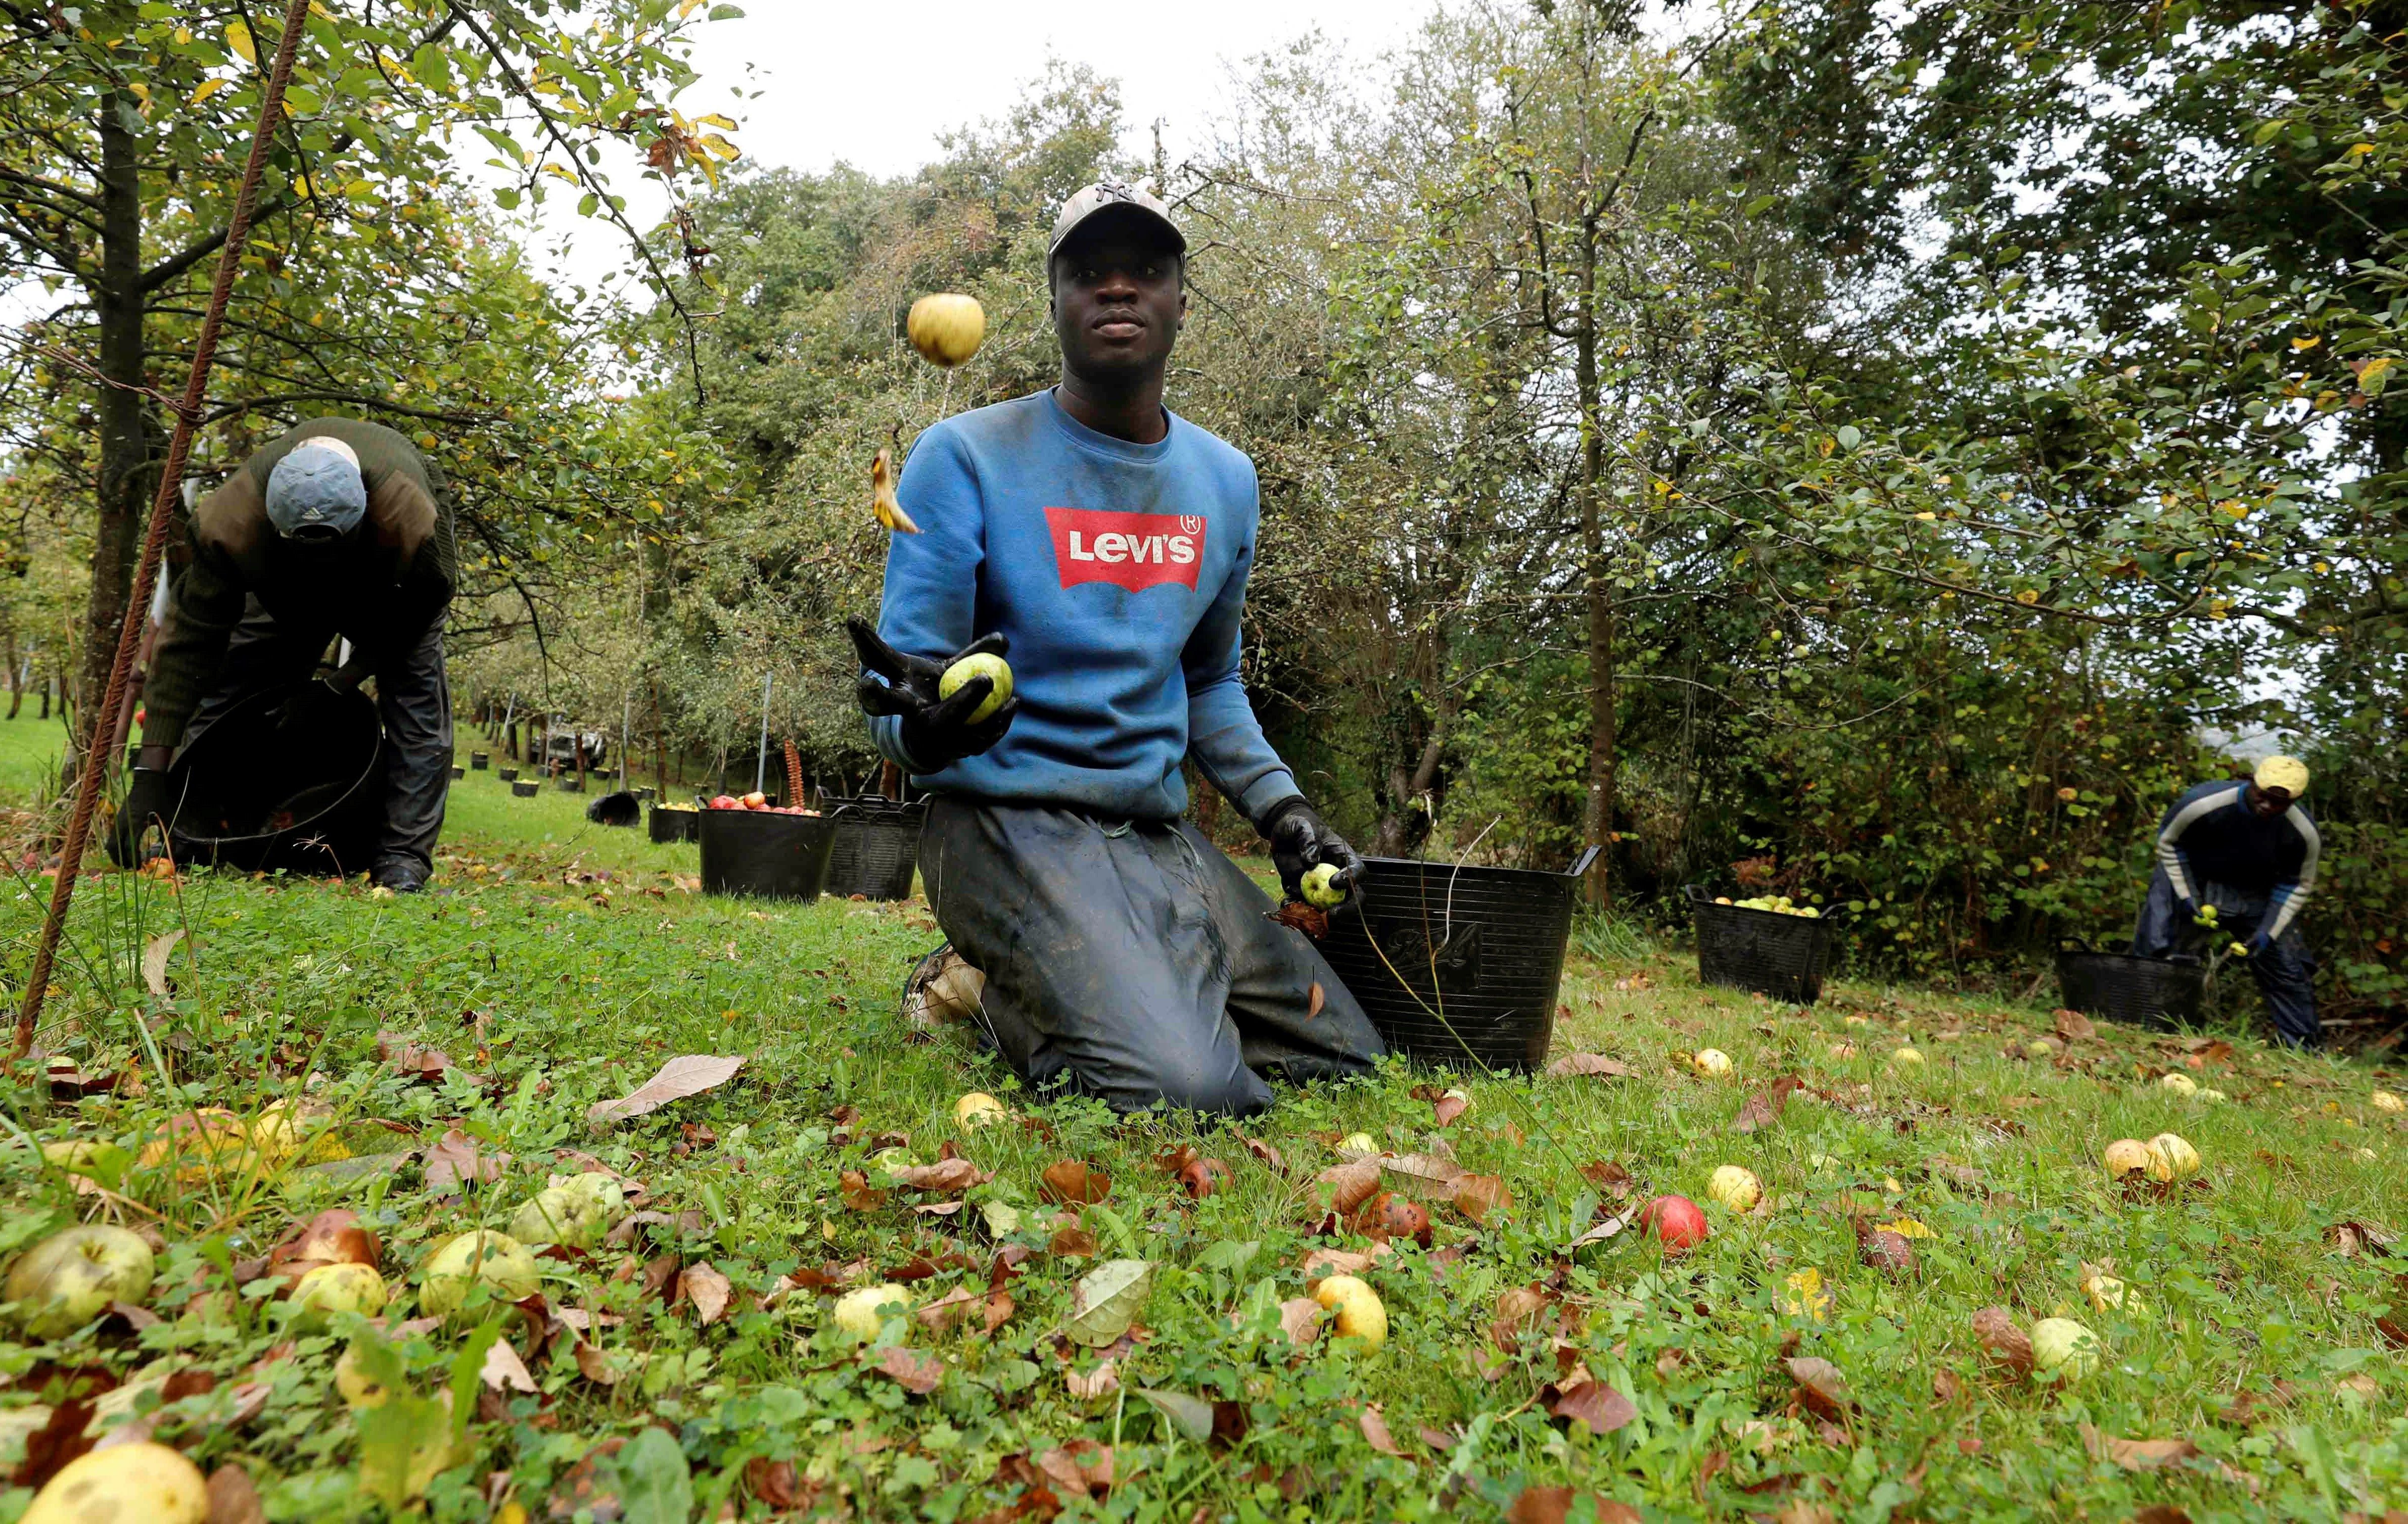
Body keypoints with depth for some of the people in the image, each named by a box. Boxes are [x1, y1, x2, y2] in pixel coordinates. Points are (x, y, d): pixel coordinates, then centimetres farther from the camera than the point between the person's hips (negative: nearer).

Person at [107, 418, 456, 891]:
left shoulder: (414, 521, -46)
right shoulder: (231, 521, -39)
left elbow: (423, 607, -22)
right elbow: (189, 643, -34)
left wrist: (351, 676, -25)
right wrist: (150, 774, -35)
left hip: (391, 583, -2)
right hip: (284, 586, 2)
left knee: (416, 686, -21)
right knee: (227, 683, -7)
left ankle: (405, 856, -17)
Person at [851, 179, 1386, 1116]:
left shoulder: (1226, 481, 12)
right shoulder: (967, 459, -6)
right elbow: (900, 703, -10)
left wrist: (1279, 807, 9)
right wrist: (928, 724, -34)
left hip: (1163, 837, 7)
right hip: (1015, 824, -7)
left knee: (1347, 1061, 8)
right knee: (1185, 1091, -28)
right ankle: (991, 995, 2)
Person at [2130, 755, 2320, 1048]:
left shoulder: (2303, 833, -21)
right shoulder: (2203, 802, -30)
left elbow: (2296, 885, -4)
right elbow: (2169, 842, -10)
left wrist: (2268, 932, -14)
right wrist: (2185, 896, -15)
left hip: (2258, 896, 3)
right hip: (2191, 881, -2)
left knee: (2288, 970, 4)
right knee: (2156, 956, -13)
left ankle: (2305, 1052, 20)